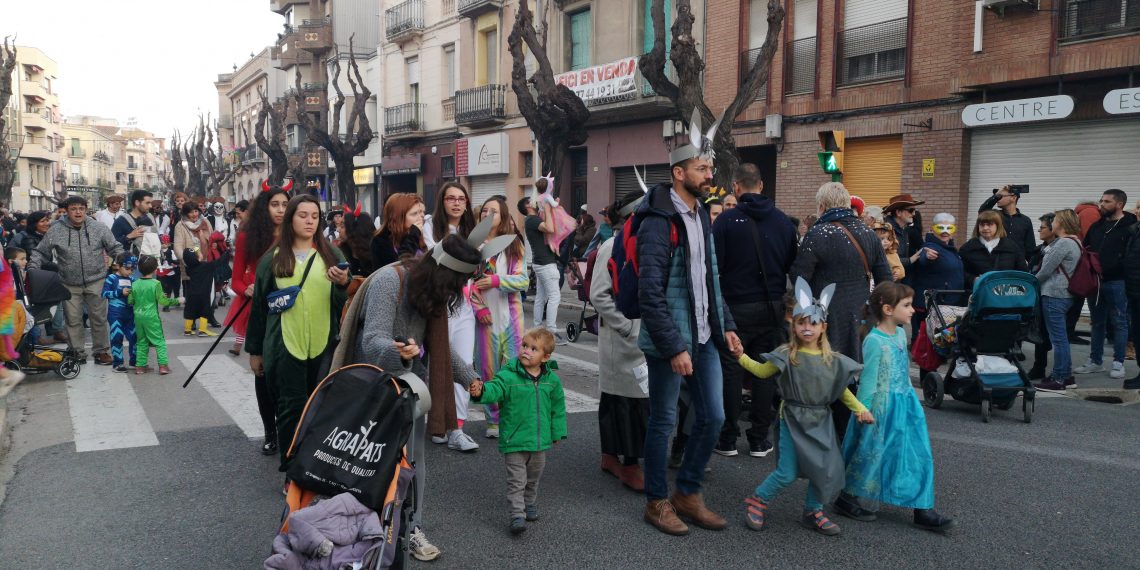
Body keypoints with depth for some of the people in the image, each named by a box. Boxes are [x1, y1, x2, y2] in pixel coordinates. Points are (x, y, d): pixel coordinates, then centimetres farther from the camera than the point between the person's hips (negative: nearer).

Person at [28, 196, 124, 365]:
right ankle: (77, 353, 21)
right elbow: (39, 253, 6)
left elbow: (115, 248, 4)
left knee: (99, 318, 6)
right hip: (70, 284, 1)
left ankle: (101, 351, 19)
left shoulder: (99, 228, -2)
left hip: (96, 281, 0)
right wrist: (32, 271, -5)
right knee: (73, 320, 8)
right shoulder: (55, 231, -2)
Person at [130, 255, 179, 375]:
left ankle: (140, 365, 17)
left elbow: (130, 301, 7)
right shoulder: (156, 284, -12)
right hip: (151, 317, -5)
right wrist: (176, 301, -4)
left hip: (138, 316, 5)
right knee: (159, 341, 2)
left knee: (141, 341, 16)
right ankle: (163, 365, -4)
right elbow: (162, 301, -15)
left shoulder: (135, 284, 3)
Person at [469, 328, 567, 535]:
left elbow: (557, 407, 8)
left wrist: (557, 432, 12)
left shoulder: (551, 379, -3)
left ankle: (530, 503, 44)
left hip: (540, 441, 4)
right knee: (516, 480, -1)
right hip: (514, 440, -4)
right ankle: (517, 514, 6)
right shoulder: (508, 375, -15)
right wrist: (481, 391, -54)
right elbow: (495, 389, -32)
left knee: (533, 477, 23)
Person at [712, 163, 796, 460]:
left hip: (736, 307, -3)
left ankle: (728, 438, 13)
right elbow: (792, 264, 8)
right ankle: (760, 438, 16)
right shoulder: (783, 221, 2)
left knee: (731, 371, 6)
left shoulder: (726, 220, -11)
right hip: (772, 307, 4)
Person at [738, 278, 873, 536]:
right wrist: (741, 356, -12)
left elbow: (841, 389, 11)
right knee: (788, 473, -5)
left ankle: (813, 511, 25)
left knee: (828, 470, 3)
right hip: (793, 419, -4)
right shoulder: (787, 355, -8)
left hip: (821, 422, 4)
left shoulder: (832, 360, 1)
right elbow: (762, 371, -2)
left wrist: (860, 408, 4)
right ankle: (756, 501, 18)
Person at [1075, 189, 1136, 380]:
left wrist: (1109, 269, -19)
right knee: (1097, 323, 12)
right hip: (1095, 281, 6)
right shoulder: (1097, 225, 13)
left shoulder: (1130, 227, -7)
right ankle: (1095, 361, 20)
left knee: (1119, 323, 3)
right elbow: (1085, 248, 19)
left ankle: (1118, 363, 10)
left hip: (1117, 283, -6)